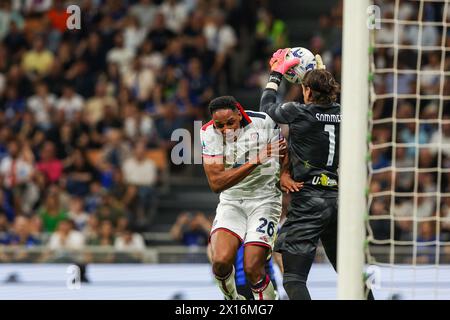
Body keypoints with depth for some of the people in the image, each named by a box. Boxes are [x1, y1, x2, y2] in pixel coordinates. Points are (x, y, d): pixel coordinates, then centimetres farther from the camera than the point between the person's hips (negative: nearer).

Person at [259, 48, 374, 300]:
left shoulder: (299, 113, -6)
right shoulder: (342, 114, 4)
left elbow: (267, 108, 13)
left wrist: (276, 74, 24)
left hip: (308, 201, -6)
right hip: (338, 199, 6)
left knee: (294, 279, -6)